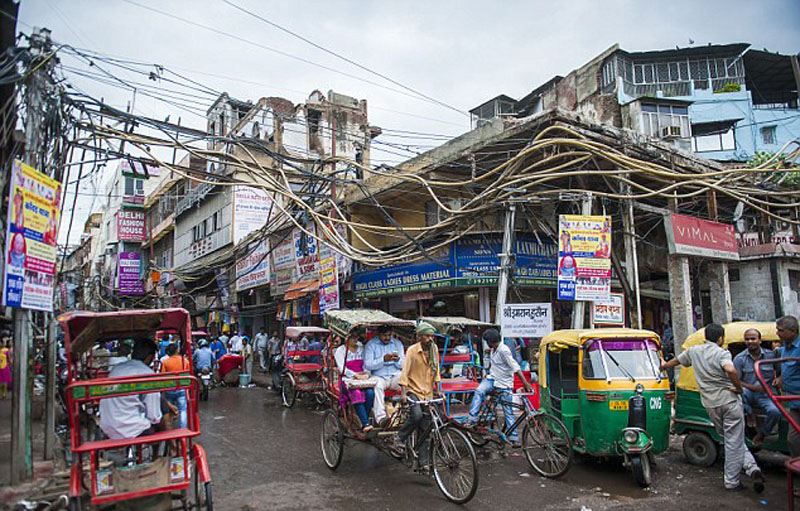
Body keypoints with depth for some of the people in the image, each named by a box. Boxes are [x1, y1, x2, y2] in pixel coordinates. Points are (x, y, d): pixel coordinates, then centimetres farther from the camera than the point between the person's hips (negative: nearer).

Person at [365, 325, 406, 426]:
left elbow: (404, 365, 10)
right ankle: (380, 417, -40)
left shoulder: (397, 343, 15)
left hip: (395, 376, 2)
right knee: (377, 386, -36)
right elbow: (367, 365, -7)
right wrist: (383, 359, -19)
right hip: (379, 377, -2)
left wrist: (397, 360, -13)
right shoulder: (370, 345, 5)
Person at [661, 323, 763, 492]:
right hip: (729, 400, -4)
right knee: (734, 442, 3)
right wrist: (739, 388, -11)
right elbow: (731, 370, -28)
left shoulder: (693, 351, 9)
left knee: (730, 439, 15)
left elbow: (676, 360, 26)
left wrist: (664, 366, 46)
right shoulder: (722, 353, -8)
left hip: (711, 404, 4)